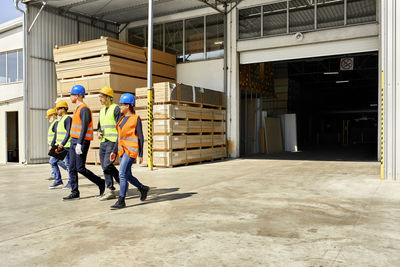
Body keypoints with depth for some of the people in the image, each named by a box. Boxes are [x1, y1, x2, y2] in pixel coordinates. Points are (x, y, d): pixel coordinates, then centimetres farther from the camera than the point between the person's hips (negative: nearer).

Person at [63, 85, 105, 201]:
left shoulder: (84, 109, -14)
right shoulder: (78, 109, 17)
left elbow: (84, 128, -22)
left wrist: (79, 144, -27)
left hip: (82, 142, -10)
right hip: (74, 141, 10)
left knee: (80, 168, -8)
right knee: (72, 168, 6)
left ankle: (101, 183, 6)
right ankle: (74, 193, 10)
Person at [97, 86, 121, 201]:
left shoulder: (115, 108, -7)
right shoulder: (102, 110, 18)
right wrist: (98, 133, 5)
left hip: (113, 141, -8)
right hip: (103, 142, 8)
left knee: (107, 165, -15)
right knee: (105, 167, 6)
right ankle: (111, 191, 13)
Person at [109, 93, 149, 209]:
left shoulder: (136, 119, -6)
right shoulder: (122, 119, 15)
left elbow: (140, 137, -6)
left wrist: (141, 155, -9)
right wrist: (114, 151, 14)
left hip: (131, 150, -8)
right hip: (122, 150, 8)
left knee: (122, 174, -13)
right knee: (127, 175, 12)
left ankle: (121, 201, -6)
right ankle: (143, 188, 34)